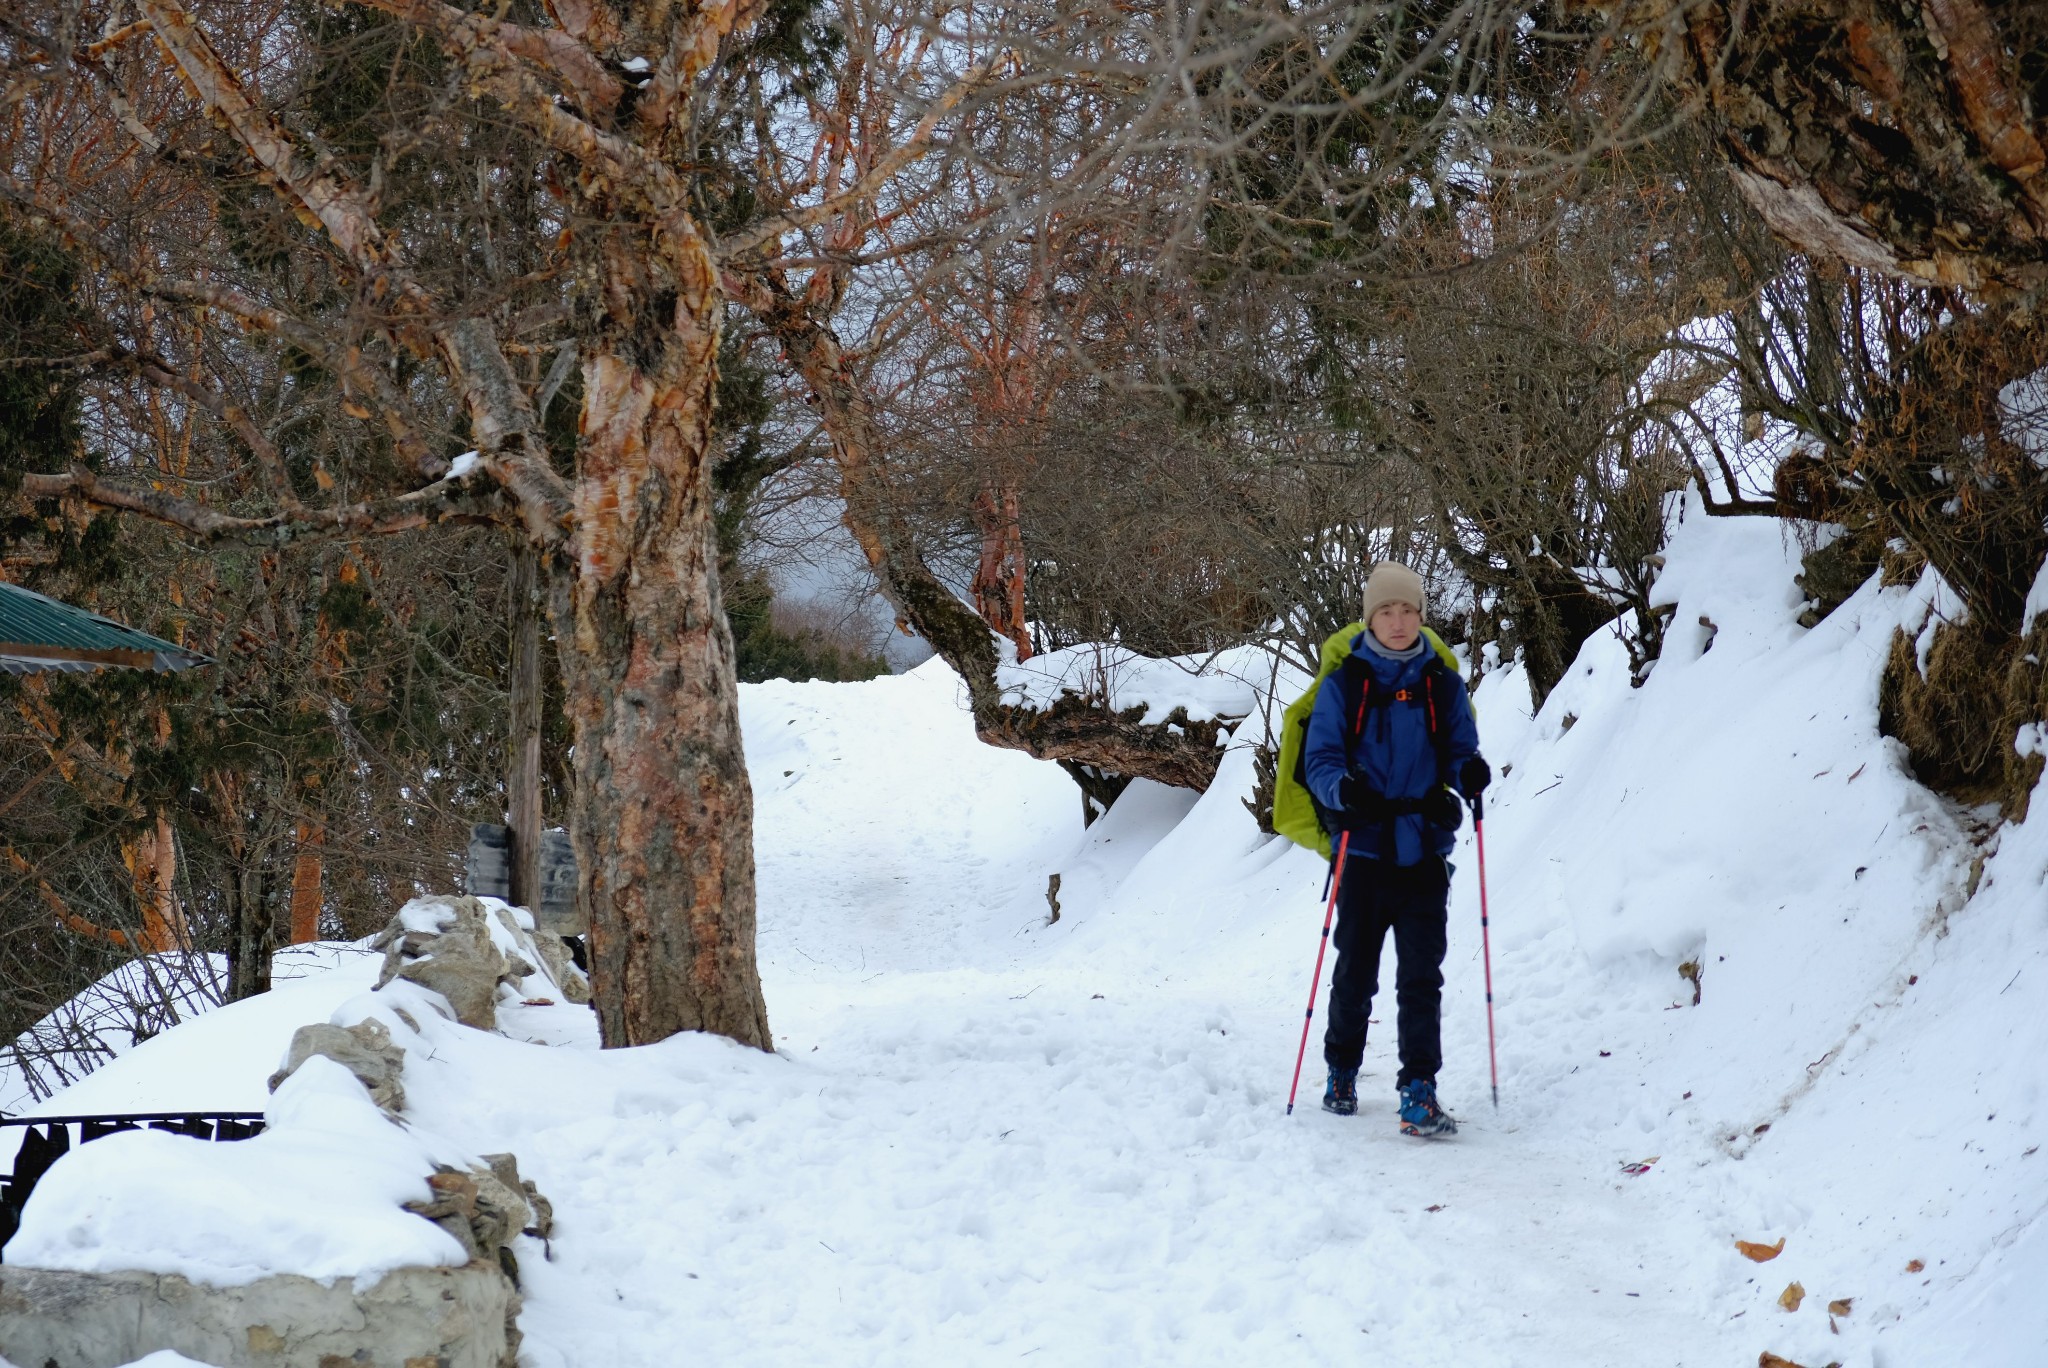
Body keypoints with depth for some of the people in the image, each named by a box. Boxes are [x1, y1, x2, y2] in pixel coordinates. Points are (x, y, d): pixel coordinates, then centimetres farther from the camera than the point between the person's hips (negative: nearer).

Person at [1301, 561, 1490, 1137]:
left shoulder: (1443, 684, 7)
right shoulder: (1344, 684, 1)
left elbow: (1460, 751, 9)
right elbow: (1319, 759, -3)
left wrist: (1468, 772, -16)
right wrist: (1343, 789, -25)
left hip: (1424, 853, 1)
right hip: (1364, 851, -1)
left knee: (1421, 978, -7)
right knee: (1355, 974, 11)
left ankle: (1419, 1093, -7)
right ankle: (1342, 1072, 32)